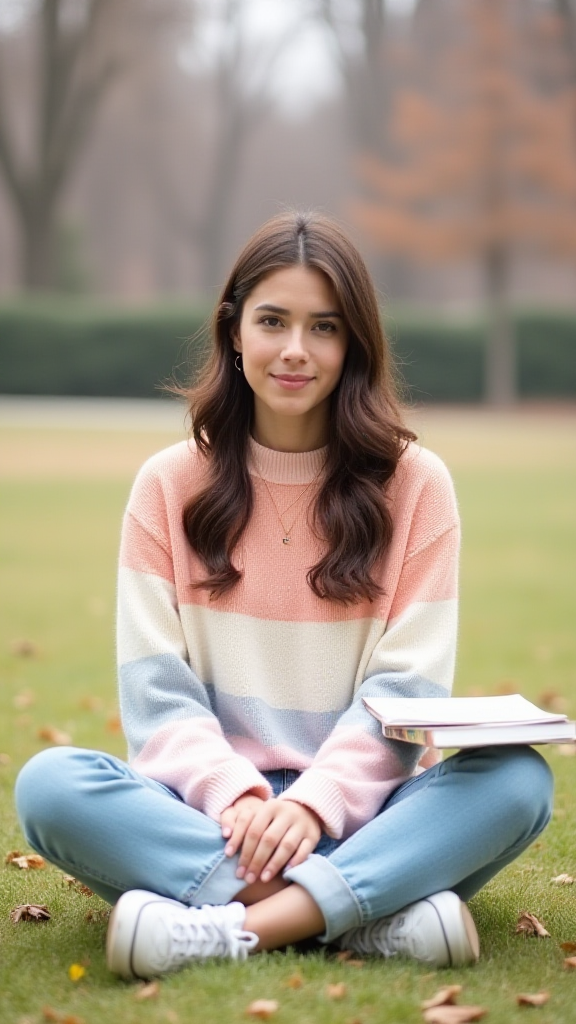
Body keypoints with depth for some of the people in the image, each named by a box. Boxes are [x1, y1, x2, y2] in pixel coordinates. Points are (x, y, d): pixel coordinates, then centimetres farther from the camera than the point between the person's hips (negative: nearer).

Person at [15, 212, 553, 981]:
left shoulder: (413, 483, 4)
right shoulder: (171, 484, 6)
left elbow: (407, 686, -2)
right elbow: (155, 686, -1)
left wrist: (315, 803, -19)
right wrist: (236, 797, -19)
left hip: (356, 810, 0)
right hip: (210, 811, 1)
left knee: (518, 778, -29)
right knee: (50, 784, -29)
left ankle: (229, 929, -35)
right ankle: (376, 910, -33)